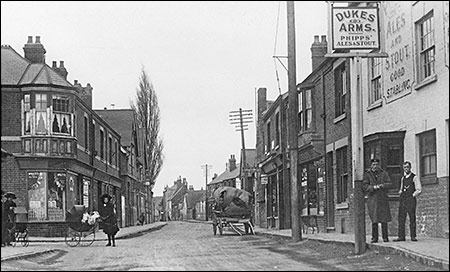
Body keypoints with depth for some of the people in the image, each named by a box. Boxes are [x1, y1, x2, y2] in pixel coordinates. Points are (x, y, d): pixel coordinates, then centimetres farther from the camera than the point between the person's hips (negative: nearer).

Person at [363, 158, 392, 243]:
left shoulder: (383, 173, 11)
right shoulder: (367, 174, 6)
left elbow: (389, 183, 1)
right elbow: (364, 186, -2)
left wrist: (381, 185, -17)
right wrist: (373, 187, -18)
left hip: (383, 199, 1)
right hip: (372, 199, -1)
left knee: (384, 219, 0)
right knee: (374, 219, -2)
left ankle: (385, 237, 7)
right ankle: (374, 237, 4)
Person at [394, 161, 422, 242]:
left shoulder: (414, 178, -1)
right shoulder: (403, 178, 18)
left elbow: (419, 190, -6)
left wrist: (412, 195, -9)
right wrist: (400, 192, 10)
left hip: (411, 199, -6)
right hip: (402, 199, 6)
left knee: (412, 219, -3)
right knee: (401, 218, 0)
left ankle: (413, 236, 0)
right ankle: (401, 236, 1)